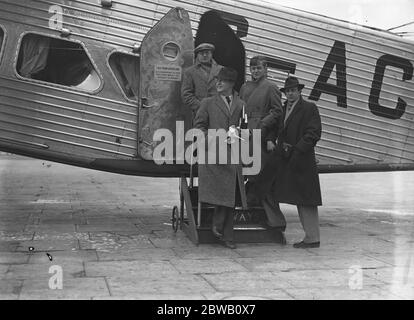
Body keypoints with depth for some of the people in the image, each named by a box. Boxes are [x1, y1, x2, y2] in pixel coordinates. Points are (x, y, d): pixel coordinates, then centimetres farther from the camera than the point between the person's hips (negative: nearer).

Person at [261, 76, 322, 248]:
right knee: (299, 201, 12)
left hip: (303, 161, -8)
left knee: (306, 201, -4)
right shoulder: (282, 110, 16)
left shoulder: (309, 108, -6)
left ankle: (312, 238, 2)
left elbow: (313, 134, -12)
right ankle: (310, 235, 20)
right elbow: (280, 133, 17)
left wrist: (297, 150, -17)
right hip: (287, 162, 8)